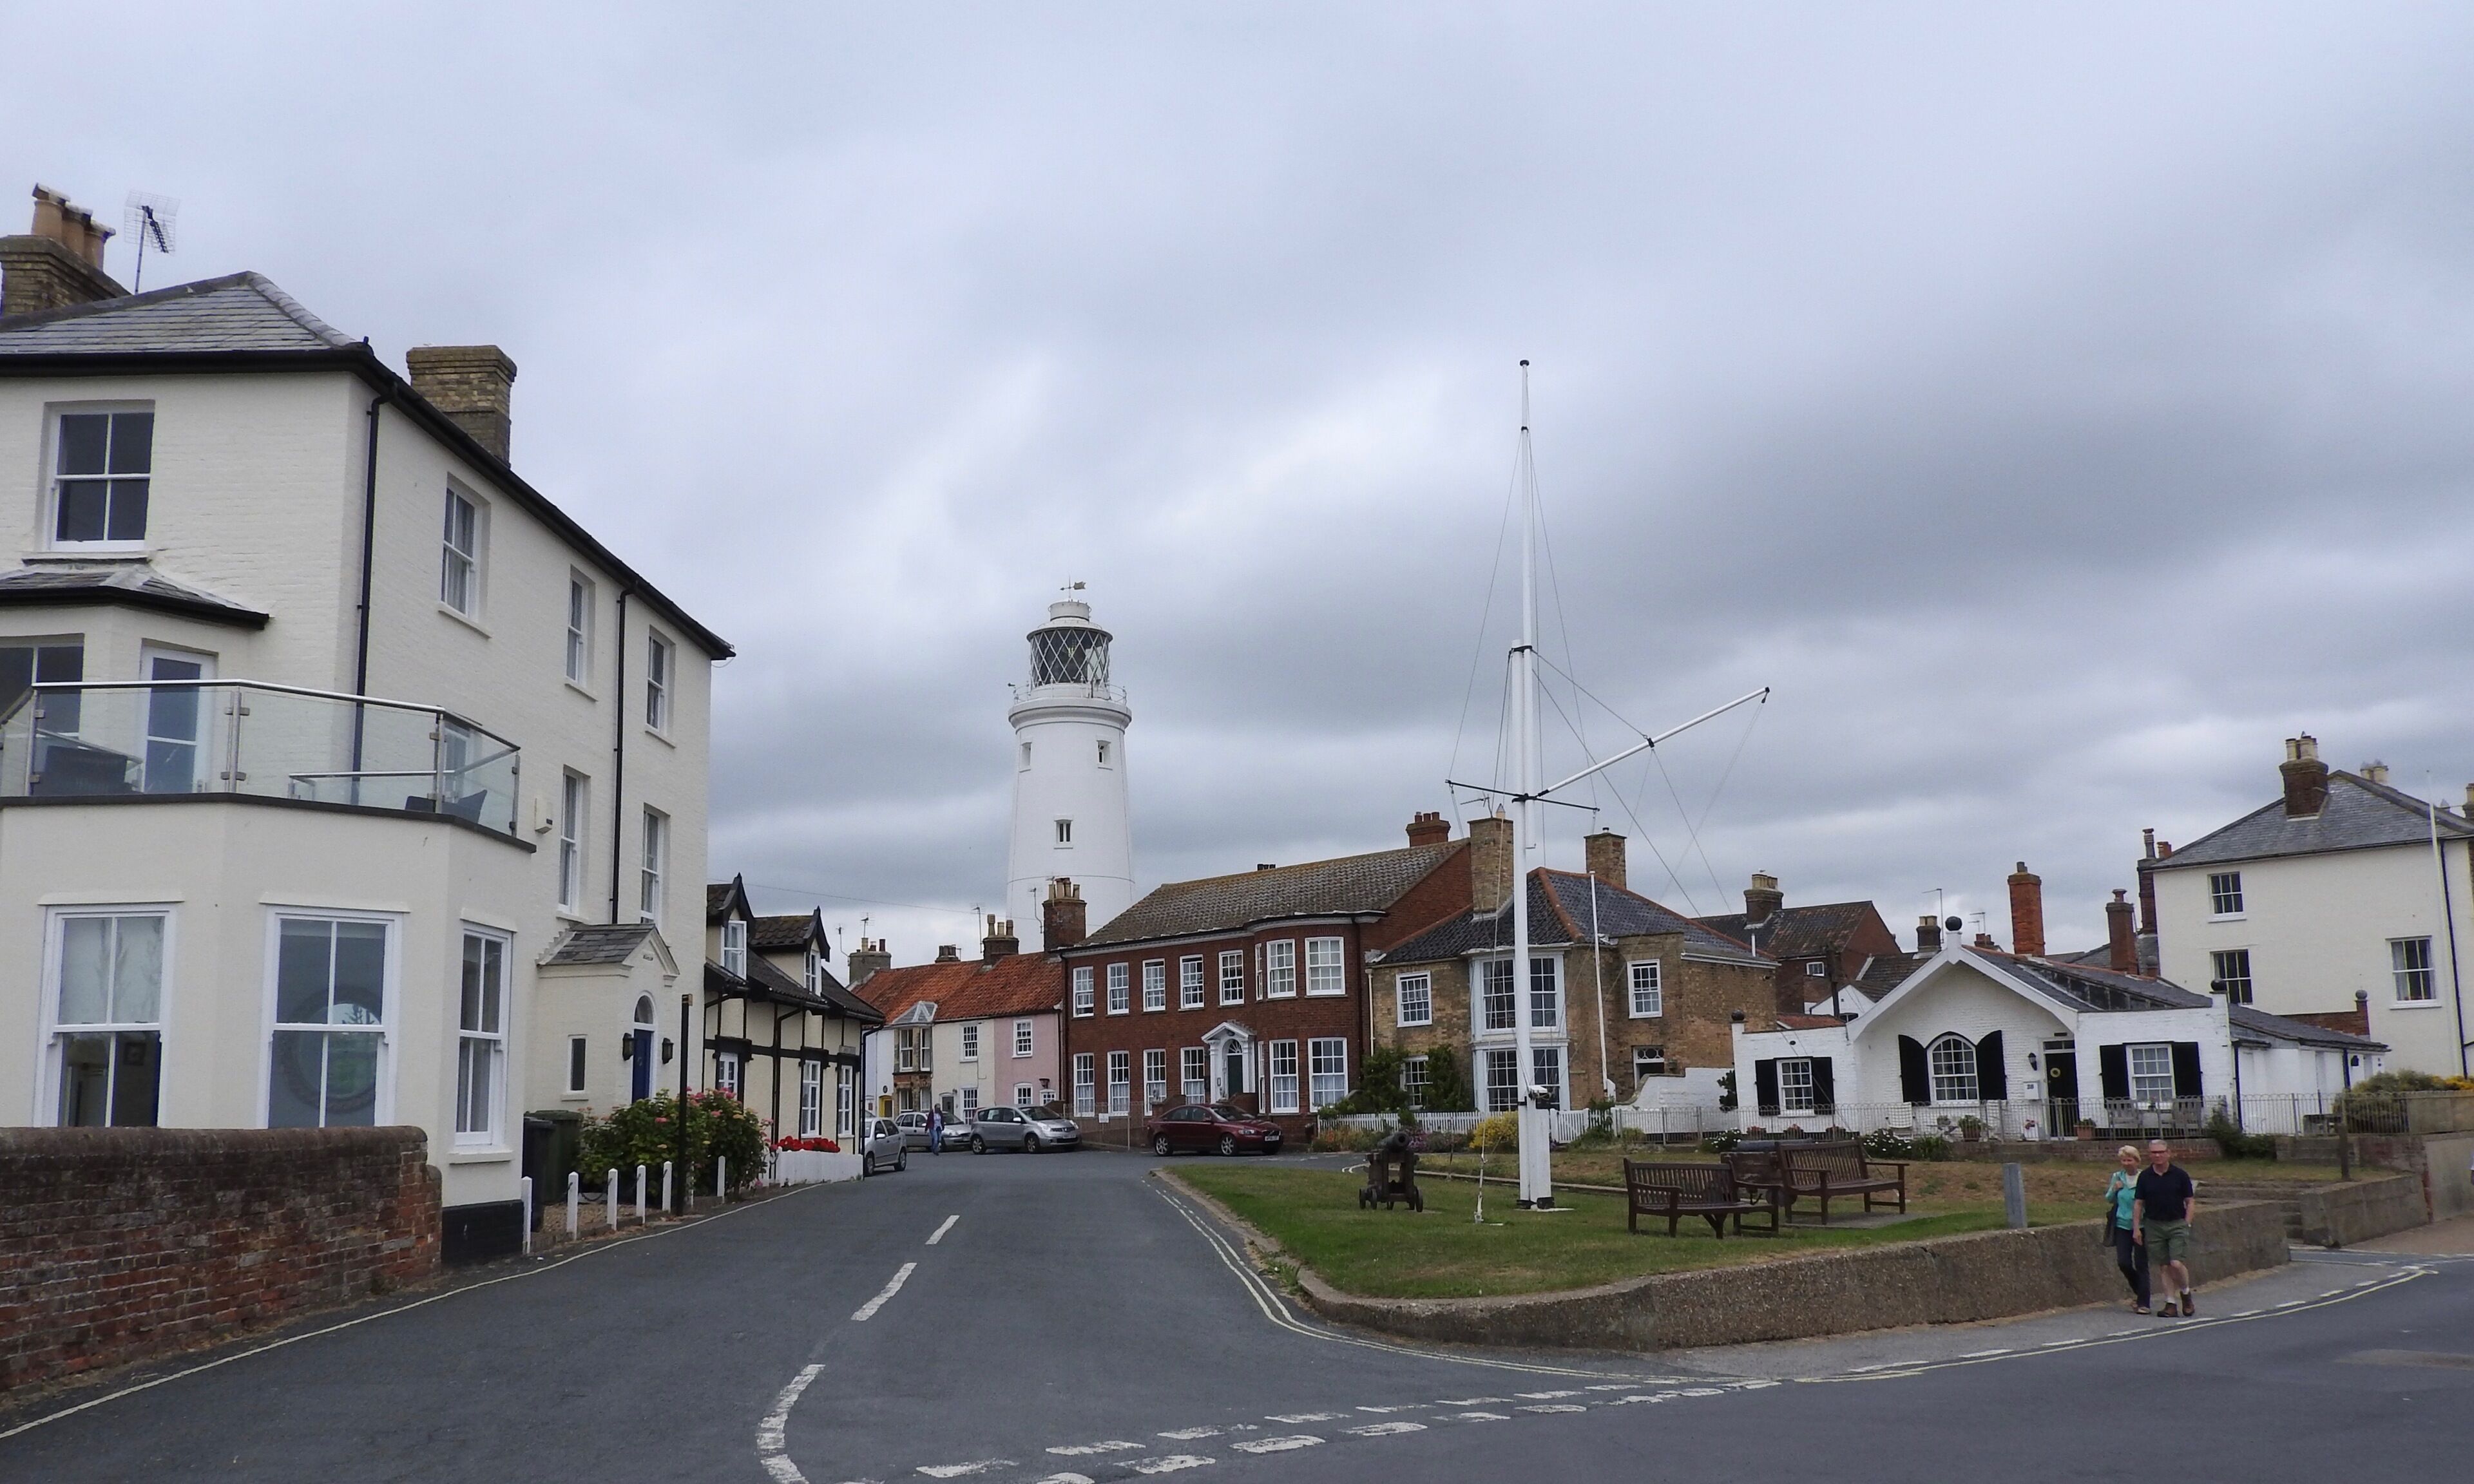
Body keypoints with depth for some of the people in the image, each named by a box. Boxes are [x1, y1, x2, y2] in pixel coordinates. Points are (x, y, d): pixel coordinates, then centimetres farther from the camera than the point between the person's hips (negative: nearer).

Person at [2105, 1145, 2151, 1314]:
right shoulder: (2117, 1177, 7)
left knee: (2141, 1264, -3)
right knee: (2123, 1262, -3)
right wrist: (2114, 1190, -6)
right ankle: (2138, 1291, 23)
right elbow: (2109, 1200, 15)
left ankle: (2143, 1303, 2)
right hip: (2122, 1225, 3)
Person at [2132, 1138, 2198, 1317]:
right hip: (2154, 1226, 2)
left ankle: (2186, 1293, 13)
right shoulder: (2145, 1176, 4)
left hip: (2177, 1224, -2)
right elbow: (2138, 1203, 8)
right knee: (2166, 1267, 3)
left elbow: (2190, 1202, 4)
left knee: (2177, 1264, -14)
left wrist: (2186, 1224, -5)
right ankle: (2170, 1303, 8)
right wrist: (2136, 1228, 2)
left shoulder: (2180, 1175, -1)